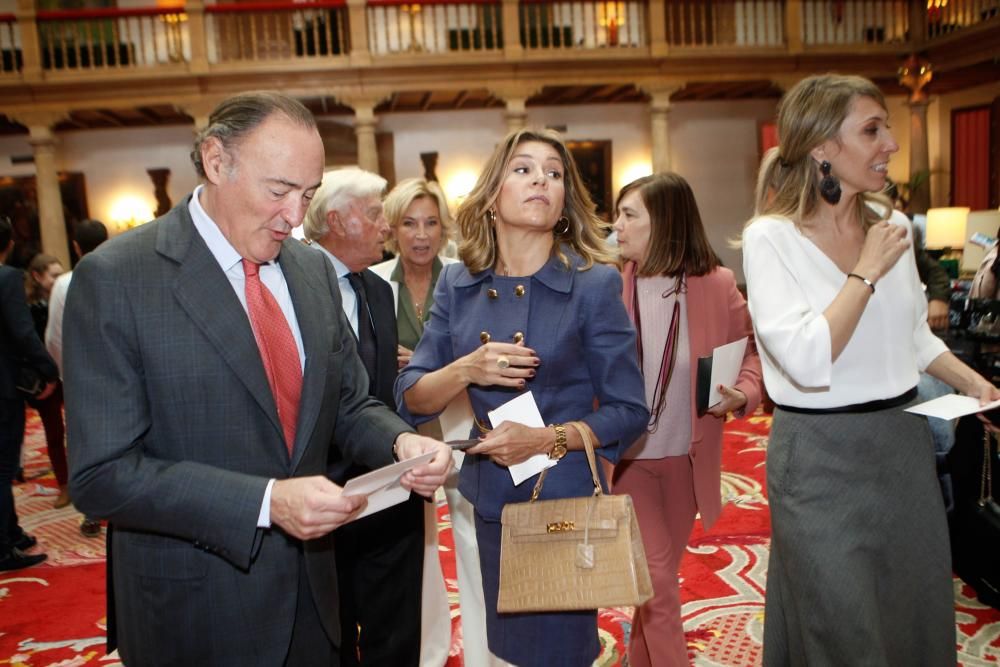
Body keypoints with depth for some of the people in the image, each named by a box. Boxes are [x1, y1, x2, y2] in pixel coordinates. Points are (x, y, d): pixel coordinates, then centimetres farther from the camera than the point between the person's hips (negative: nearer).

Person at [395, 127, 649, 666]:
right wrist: (467, 369, -21)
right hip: (485, 501, 4)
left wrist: (549, 438, -22)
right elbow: (411, 400, -2)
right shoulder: (457, 284, 0)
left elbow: (630, 411, -8)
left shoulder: (594, 284, -10)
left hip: (565, 501, -3)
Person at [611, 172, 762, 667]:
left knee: (660, 573, 19)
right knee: (655, 579, -2)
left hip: (687, 456, 2)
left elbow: (751, 348, 3)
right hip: (627, 455, -2)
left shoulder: (715, 283, -9)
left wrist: (744, 393, -16)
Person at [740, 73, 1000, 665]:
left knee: (919, 616, 19)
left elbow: (916, 337, 16)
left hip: (905, 442, 6)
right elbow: (808, 361, -25)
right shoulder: (771, 238, -14)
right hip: (822, 456, -6)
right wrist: (867, 271, -18)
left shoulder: (891, 223, 4)